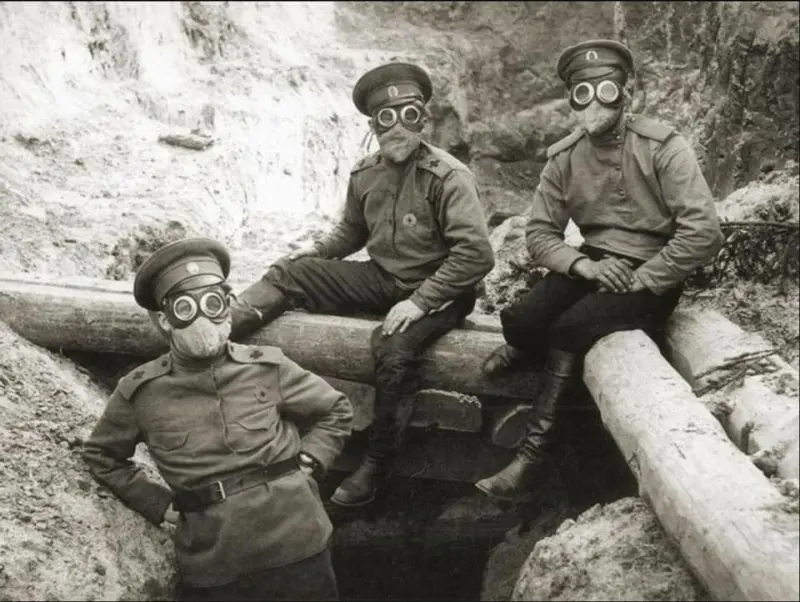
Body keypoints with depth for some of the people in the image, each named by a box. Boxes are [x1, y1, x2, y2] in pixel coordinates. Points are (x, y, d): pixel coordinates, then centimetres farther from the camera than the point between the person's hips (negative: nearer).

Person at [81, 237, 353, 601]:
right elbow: (101, 455, 14)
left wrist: (305, 465, -1)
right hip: (212, 568, 0)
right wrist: (159, 504, 5)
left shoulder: (268, 368, -2)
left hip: (297, 548, 0)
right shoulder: (139, 393, -3)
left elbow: (337, 411, 11)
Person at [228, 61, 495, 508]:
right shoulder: (366, 174, 3)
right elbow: (352, 232, 21)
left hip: (436, 290, -6)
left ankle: (375, 468, -17)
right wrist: (314, 252, 4)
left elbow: (478, 254, -22)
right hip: (382, 279, 7)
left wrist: (419, 302, -25)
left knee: (395, 350, -33)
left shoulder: (448, 177, -16)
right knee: (292, 272, -5)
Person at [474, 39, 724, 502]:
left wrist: (637, 283, -18)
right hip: (591, 266, 4)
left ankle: (532, 456, -13)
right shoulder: (563, 158, 1)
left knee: (569, 330, -27)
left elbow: (704, 233, -18)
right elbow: (539, 233, 4)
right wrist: (583, 264, -16)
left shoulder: (662, 146, -12)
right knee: (520, 323, -24)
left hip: (652, 277, -4)